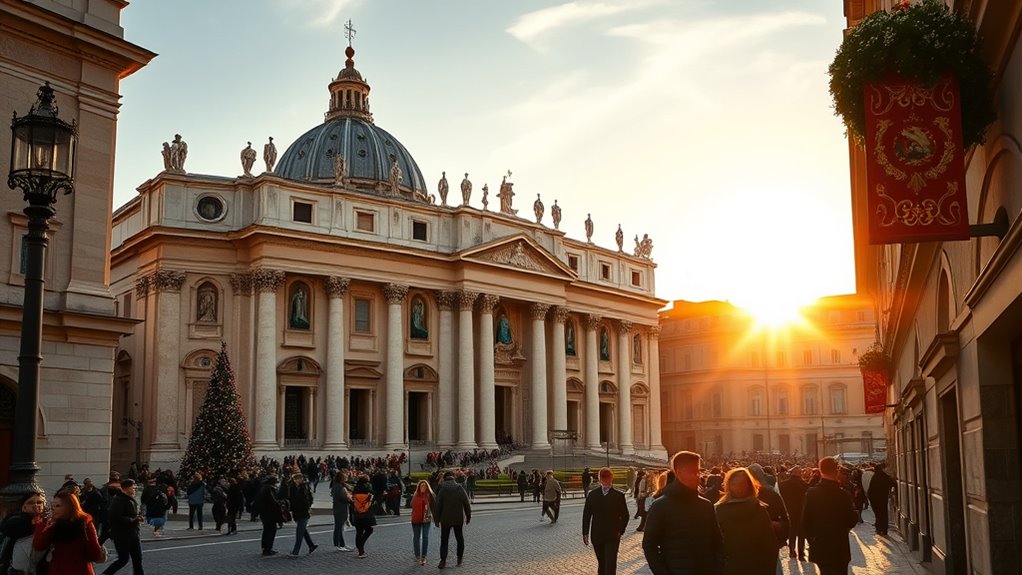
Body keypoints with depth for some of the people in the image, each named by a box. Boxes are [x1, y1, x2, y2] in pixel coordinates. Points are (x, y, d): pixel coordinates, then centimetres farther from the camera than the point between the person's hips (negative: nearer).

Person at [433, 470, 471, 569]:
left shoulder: (442, 490, -8)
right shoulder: (460, 489, -4)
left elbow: (437, 506, -8)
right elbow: (467, 504, 0)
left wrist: (436, 520, 0)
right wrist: (468, 517, 12)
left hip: (445, 520, -1)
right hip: (458, 519, 1)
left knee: (444, 540, 4)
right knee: (460, 538, 18)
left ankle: (443, 560, -4)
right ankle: (460, 558, 23)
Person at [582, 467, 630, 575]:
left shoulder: (618, 496, -3)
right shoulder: (592, 495, 2)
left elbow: (624, 516, 2)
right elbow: (586, 514, 5)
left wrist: (620, 531, -5)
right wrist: (585, 533, 1)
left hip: (612, 537, -2)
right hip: (596, 536, 2)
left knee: (610, 565, -8)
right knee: (601, 564, 16)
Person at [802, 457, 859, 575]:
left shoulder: (811, 493, -8)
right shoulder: (843, 494, -18)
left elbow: (805, 521, -2)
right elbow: (853, 519, -9)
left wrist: (811, 540, 11)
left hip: (818, 548, 4)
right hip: (839, 549, -3)